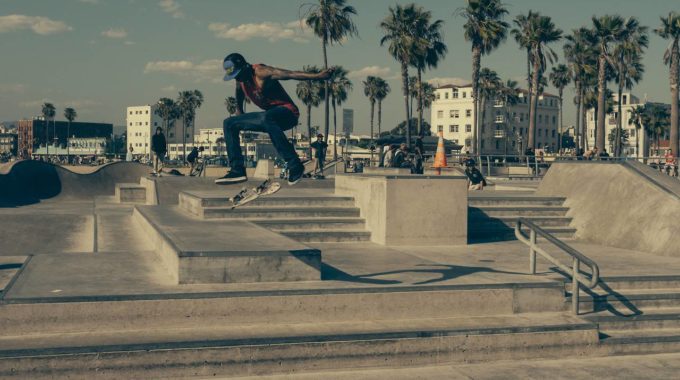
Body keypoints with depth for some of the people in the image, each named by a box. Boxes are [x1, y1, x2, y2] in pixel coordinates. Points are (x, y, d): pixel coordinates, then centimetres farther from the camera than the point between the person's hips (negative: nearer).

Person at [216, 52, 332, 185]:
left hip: (287, 112, -9)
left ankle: (295, 166, -37)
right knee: (229, 123, 5)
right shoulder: (240, 79, 5)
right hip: (269, 117, 9)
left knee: (267, 117, -42)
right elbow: (239, 97, 28)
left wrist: (319, 76, -39)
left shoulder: (260, 72, -18)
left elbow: (291, 74, -30)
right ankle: (238, 170, -3)